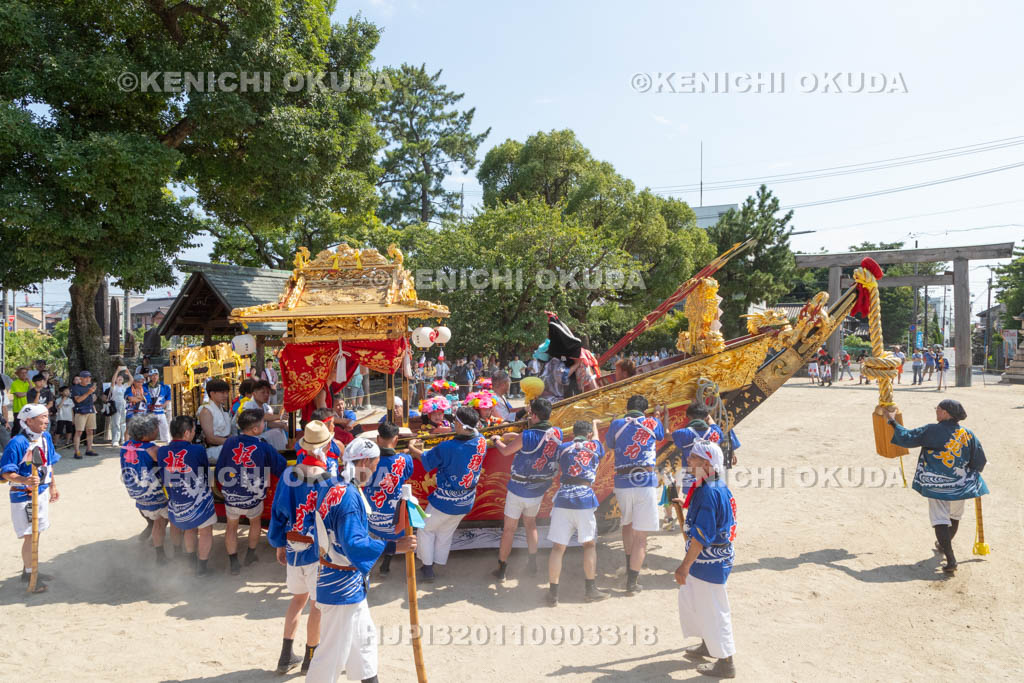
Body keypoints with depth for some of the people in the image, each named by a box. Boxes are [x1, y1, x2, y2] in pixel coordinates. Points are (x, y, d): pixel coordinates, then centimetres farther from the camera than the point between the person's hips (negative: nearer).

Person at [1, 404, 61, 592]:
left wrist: (53, 487, 18)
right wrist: (25, 480, -36)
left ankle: (30, 570, 33)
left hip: (42, 492, 7)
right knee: (30, 536, -3)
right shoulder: (17, 443, -22)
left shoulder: (45, 437, 1)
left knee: (36, 534, 17)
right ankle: (28, 574, 13)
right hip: (23, 496, -7)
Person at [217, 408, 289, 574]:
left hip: (231, 497, 1)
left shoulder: (230, 442, -11)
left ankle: (233, 562, 22)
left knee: (231, 526, 23)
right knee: (255, 521, 28)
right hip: (253, 498, -1)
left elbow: (219, 469, -1)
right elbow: (282, 468, -7)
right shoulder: (264, 448, -17)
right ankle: (250, 554, 39)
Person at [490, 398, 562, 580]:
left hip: (518, 490, -5)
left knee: (509, 529, 8)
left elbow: (505, 451, -8)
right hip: (539, 490, 5)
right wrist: (514, 436, 10)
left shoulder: (527, 436, -24)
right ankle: (532, 563, 32)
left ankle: (501, 569, 17)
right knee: (530, 523, 26)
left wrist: (497, 440, 12)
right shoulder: (557, 434, -9)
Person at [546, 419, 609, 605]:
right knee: (589, 544, 14)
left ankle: (553, 593, 5)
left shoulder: (563, 448, 12)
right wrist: (595, 425, 51)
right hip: (584, 499, -1)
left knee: (557, 547, 4)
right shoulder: (595, 446, 11)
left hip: (562, 499, 1)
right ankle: (590, 589, 17)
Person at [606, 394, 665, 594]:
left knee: (627, 523, 27)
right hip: (646, 483, -2)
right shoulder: (653, 423, 5)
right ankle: (632, 581, 3)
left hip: (622, 483, 3)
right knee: (641, 536, 2)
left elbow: (607, 446, 21)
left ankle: (629, 567, 31)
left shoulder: (617, 424, 6)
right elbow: (662, 435, 27)